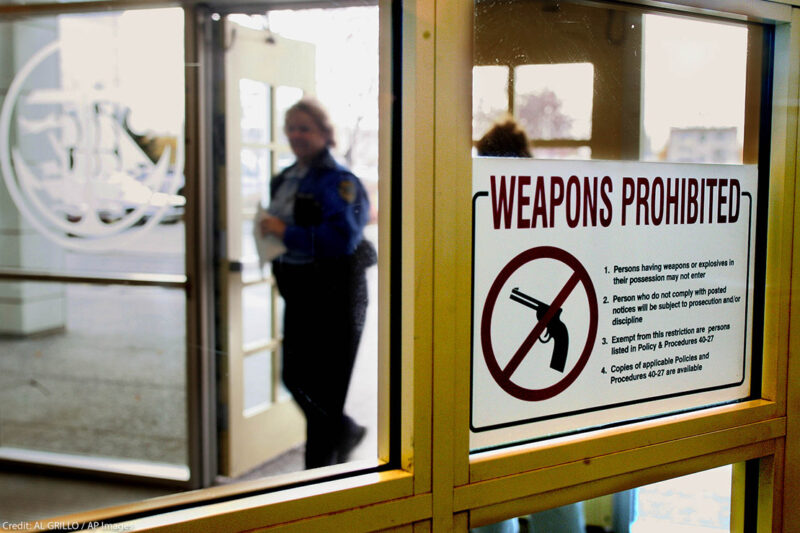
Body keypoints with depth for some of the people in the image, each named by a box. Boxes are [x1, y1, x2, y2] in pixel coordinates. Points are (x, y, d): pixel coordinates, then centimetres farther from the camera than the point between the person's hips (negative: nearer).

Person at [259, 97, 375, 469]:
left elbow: (343, 237, -25)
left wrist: (285, 233, -21)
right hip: (298, 294, 8)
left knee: (323, 386, 1)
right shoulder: (284, 180, 13)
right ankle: (345, 432, 40)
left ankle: (319, 469, 17)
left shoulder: (339, 181, -13)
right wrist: (269, 231, 5)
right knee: (294, 378, 15)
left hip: (335, 297, -8)